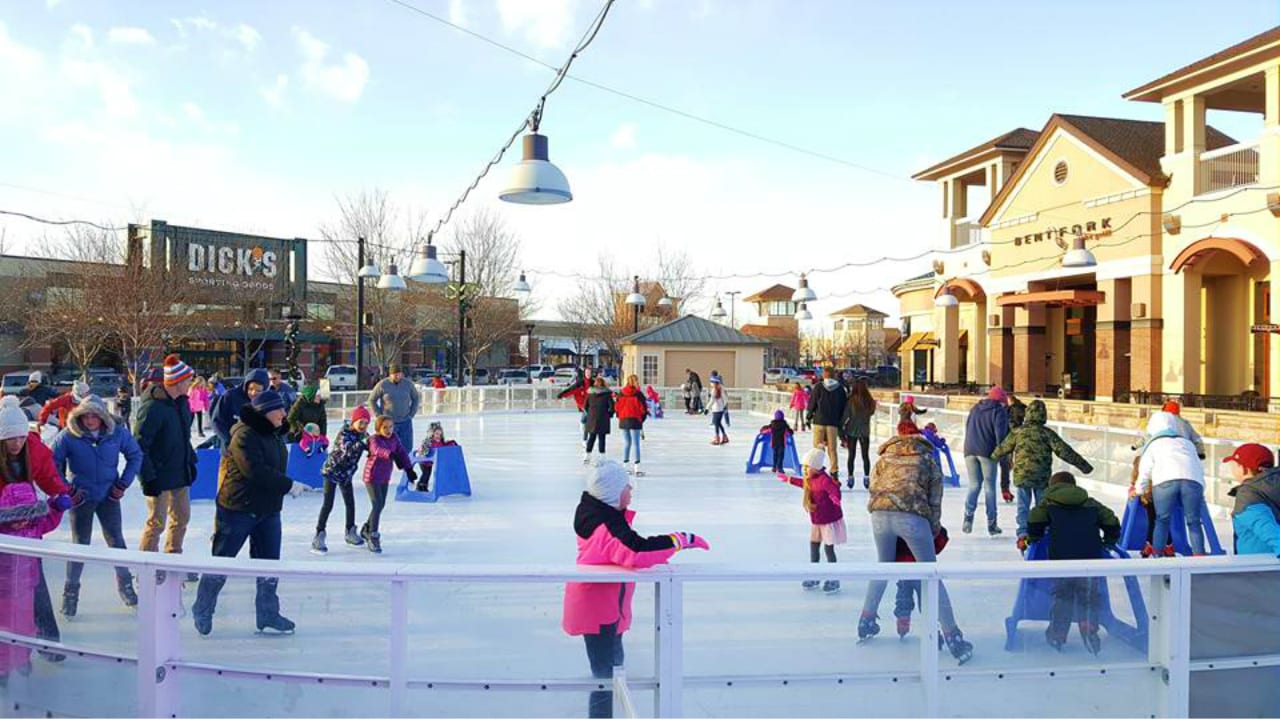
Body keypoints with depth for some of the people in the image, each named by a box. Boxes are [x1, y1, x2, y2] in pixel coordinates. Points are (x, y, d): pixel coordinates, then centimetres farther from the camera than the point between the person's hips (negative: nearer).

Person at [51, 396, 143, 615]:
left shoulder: (117, 432, -9)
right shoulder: (69, 436, -14)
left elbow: (135, 455, 4)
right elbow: (54, 462, -4)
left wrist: (123, 484, 0)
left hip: (109, 496, 2)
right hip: (81, 497, -1)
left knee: (116, 540, 9)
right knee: (80, 544, 5)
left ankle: (124, 584, 24)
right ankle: (71, 589, 21)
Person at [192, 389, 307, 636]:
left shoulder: (274, 433, 9)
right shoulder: (244, 435, -20)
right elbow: (256, 471, -29)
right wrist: (288, 486, -24)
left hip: (268, 510, 8)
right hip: (237, 509, -8)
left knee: (269, 562, 10)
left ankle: (267, 613, 21)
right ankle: (202, 610, 25)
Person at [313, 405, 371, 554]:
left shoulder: (362, 435, -3)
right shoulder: (344, 433, -23)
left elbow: (370, 448, 4)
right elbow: (347, 449, -39)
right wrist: (363, 443, -51)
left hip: (346, 474, 7)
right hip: (332, 470, -6)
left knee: (350, 503, 13)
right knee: (328, 504, -10)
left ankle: (350, 532, 30)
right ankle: (319, 537, -3)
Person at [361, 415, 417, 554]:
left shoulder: (394, 438, -2)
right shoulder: (374, 439, -22)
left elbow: (402, 452, 3)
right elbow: (378, 449, -44)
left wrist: (409, 469, 0)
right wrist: (391, 454, -62)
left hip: (385, 477, 8)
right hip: (372, 476, -8)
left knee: (381, 504, 18)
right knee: (377, 504, -15)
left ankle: (367, 529, 40)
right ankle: (373, 537, -6)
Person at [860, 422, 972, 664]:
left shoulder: (884, 458, 26)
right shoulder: (928, 460, 21)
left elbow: (874, 487, 18)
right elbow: (935, 501, 16)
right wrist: (934, 531, 24)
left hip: (880, 514, 2)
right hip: (913, 517, -2)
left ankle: (866, 621, 32)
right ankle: (952, 637, 8)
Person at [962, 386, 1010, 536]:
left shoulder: (974, 409, 16)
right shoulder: (999, 411, -2)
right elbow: (1000, 434, -9)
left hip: (970, 451, 4)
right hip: (987, 452, -4)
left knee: (974, 485, 11)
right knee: (990, 487, 5)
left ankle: (968, 515, -9)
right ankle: (992, 523, 8)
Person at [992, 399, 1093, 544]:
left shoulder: (1017, 432, 1)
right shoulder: (1047, 433, -4)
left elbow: (1002, 448, 13)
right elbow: (1064, 451, -7)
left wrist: (992, 458, 32)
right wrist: (1083, 465, -2)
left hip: (1021, 476, 1)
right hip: (1042, 477, -1)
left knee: (1023, 507, 6)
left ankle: (1023, 535, -6)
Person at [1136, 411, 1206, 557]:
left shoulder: (1153, 444, 27)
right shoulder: (1187, 443, 34)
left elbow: (1145, 469, 21)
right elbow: (1200, 468, 30)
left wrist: (1141, 490, 34)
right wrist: (1201, 490, 39)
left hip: (1165, 480, -2)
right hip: (1193, 480, 2)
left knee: (1162, 520, 7)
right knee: (1193, 521, 7)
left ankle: (1157, 555, 3)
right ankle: (1199, 555, 0)